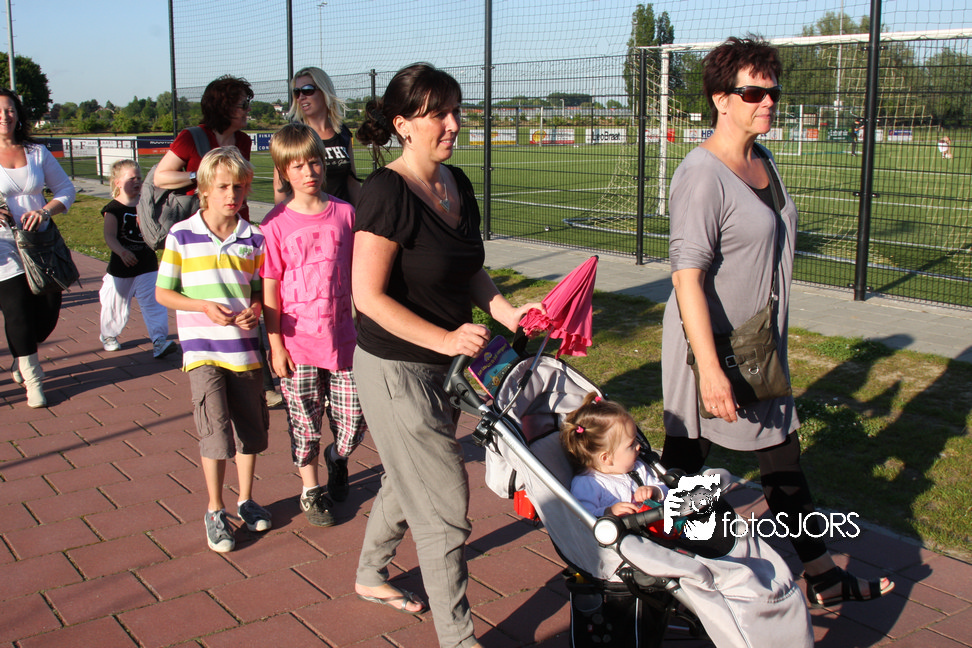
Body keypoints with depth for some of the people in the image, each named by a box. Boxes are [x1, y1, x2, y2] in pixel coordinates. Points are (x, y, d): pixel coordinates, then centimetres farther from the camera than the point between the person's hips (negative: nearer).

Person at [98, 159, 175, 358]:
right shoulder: (113, 209, -8)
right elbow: (109, 236, -20)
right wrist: (122, 252, -36)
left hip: (147, 266, 3)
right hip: (120, 269, -3)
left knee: (153, 303, -8)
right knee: (116, 305, 12)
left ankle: (159, 340, -11)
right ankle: (108, 336, 36)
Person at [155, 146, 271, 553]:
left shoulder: (253, 240, 3)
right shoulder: (182, 236, -4)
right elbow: (163, 293, -1)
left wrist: (254, 311, -10)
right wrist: (205, 307, -16)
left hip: (244, 347, 3)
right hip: (202, 348, -3)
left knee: (250, 427, 11)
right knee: (215, 429, -11)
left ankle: (246, 500, 31)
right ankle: (214, 511, 8)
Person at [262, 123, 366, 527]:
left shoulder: (344, 213, 1)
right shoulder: (276, 223, -6)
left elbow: (355, 274, 8)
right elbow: (270, 288, -4)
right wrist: (275, 344, -5)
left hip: (342, 335, 2)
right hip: (298, 342, -2)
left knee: (354, 420, 5)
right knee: (305, 422, 8)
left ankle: (337, 457, 38)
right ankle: (311, 490, 29)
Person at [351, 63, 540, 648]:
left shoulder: (458, 184, 4)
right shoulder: (388, 192, -21)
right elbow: (369, 296, -23)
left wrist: (506, 311, -1)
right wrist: (446, 338, -27)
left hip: (443, 364, 9)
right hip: (397, 370, -8)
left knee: (408, 478, 25)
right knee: (445, 500, -1)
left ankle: (370, 576, 48)